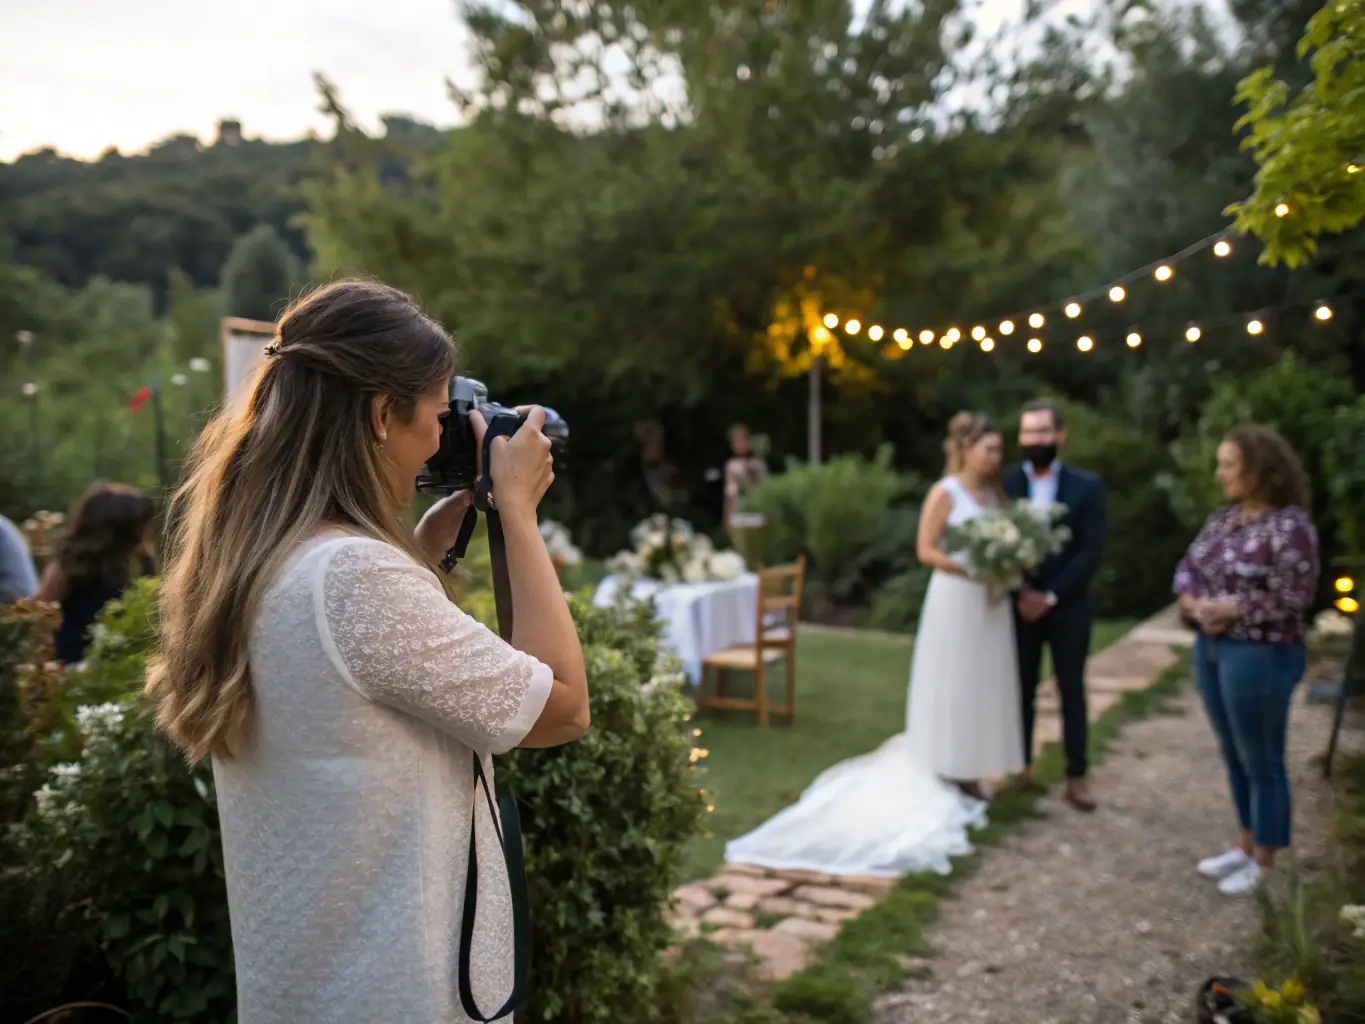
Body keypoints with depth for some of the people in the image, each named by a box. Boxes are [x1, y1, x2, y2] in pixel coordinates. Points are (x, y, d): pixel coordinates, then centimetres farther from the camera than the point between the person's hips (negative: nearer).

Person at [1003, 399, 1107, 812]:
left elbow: (1091, 552, -8)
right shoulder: (1005, 483, 0)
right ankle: (1022, 766, 20)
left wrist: (1051, 596, -14)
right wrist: (1021, 592, -12)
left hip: (1067, 607, -1)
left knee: (1072, 691, 6)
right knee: (1022, 689, 9)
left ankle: (1076, 777, 13)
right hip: (1019, 604, 1)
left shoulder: (1087, 486, -3)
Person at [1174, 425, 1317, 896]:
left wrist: (1232, 610, -18)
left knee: (1262, 761, 5)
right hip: (1211, 648, 8)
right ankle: (1244, 846, 32)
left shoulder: (1290, 526, -16)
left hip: (1260, 655, -8)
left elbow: (1294, 597, -20)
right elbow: (1188, 566, 11)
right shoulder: (1223, 519, 8)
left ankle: (1264, 863, 19)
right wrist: (1192, 600, -9)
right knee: (1234, 756, 18)